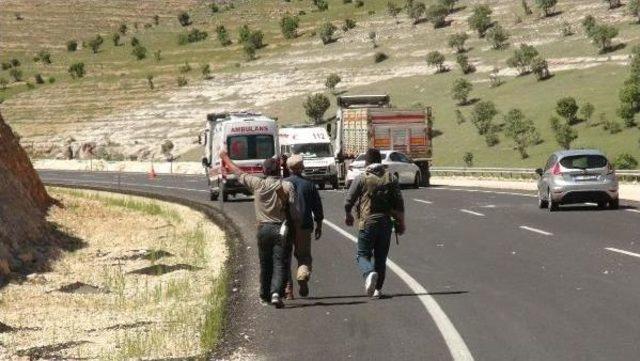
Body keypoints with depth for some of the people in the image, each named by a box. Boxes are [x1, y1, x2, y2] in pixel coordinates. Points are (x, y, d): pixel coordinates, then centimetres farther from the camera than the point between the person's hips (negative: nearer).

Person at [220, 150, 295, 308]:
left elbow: (239, 173, 12)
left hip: (263, 228, 2)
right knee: (279, 264, -4)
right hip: (281, 228, -2)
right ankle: (276, 292, -22)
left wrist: (226, 158, 27)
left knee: (265, 263, 16)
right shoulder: (286, 186, -5)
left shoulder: (258, 184, -1)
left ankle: (265, 294, 27)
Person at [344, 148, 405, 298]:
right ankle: (378, 289, 12)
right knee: (381, 257, 12)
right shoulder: (391, 178, 5)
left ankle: (369, 273, -26)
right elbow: (399, 203, 1)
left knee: (363, 254, 4)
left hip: (367, 222, -3)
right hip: (386, 222, 3)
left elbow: (349, 201, -2)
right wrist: (401, 223, 9)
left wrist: (348, 215, 17)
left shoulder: (361, 179, -5)